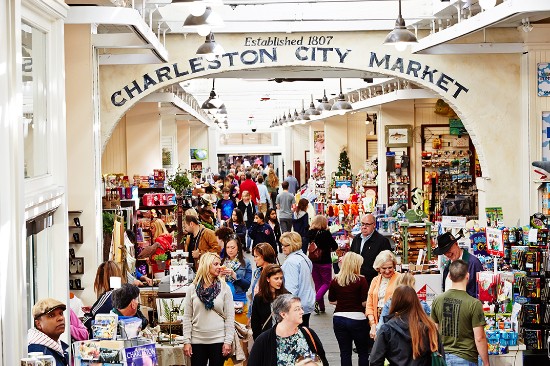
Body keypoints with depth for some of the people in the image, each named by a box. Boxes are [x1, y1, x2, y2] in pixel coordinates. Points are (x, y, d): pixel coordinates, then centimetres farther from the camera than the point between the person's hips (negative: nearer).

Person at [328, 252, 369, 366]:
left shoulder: (335, 281, -1)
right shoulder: (361, 280, -11)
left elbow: (332, 300, 9)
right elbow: (365, 302, -13)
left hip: (339, 319, 3)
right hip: (357, 319, -3)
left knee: (345, 352, 9)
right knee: (363, 352, 11)